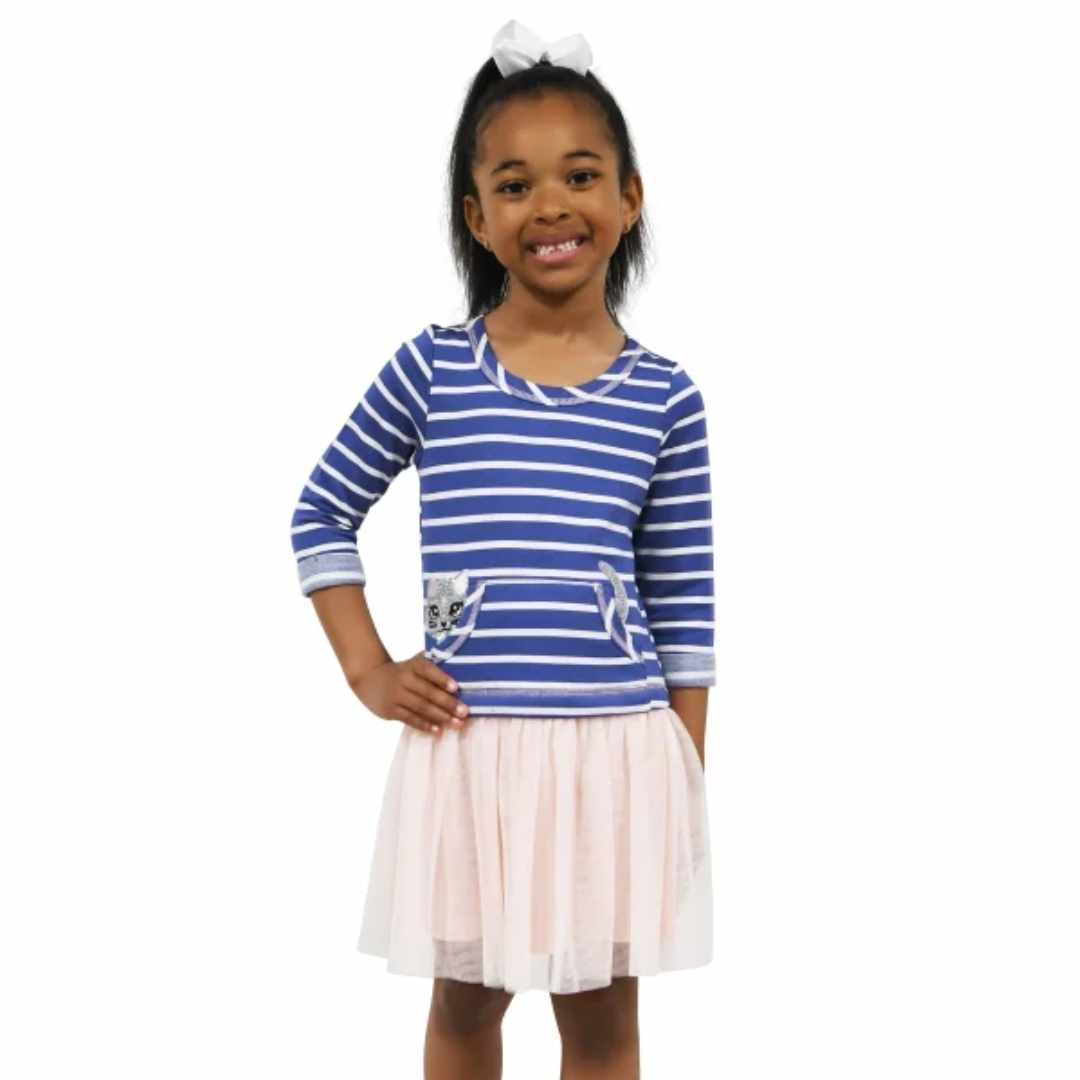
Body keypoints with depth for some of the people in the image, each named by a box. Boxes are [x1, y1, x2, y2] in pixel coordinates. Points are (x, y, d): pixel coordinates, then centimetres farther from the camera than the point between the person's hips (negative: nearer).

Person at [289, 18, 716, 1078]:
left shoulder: (664, 396, -1)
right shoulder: (429, 368, -3)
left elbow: (684, 605, 3)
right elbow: (322, 513, 8)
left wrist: (687, 785, 4)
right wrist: (368, 671, -1)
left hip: (618, 749, 0)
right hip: (469, 745, 0)